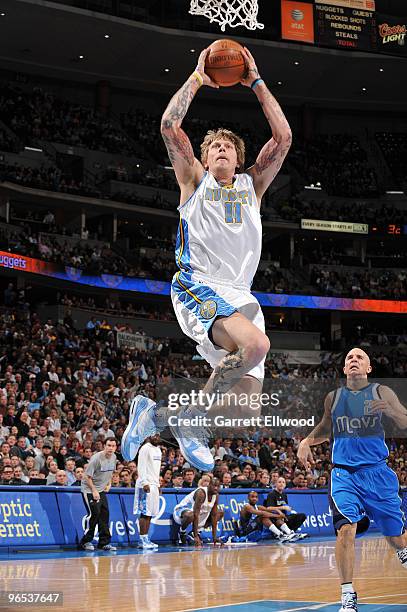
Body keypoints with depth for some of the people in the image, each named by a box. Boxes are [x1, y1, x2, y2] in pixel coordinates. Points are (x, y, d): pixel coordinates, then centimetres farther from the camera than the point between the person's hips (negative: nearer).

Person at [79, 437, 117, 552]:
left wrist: (109, 484, 9)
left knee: (104, 514, 3)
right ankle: (85, 542, 0)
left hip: (102, 490, 7)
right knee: (94, 514, -12)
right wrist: (94, 491, -20)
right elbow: (87, 476, -19)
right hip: (89, 489, -7)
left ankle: (104, 543, 9)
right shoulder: (96, 458, -22)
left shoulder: (114, 457, 2)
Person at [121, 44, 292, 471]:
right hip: (198, 287, -5)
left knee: (246, 410, -4)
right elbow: (169, 125, 0)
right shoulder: (195, 180, 13)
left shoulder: (252, 184, 22)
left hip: (240, 295, 5)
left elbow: (283, 137, 11)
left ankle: (155, 415, 16)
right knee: (256, 343, -35)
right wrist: (197, 78, 7)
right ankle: (190, 419, -17)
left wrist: (256, 82, 12)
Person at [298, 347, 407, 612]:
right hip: (344, 473, 1)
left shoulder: (381, 392, 0)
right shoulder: (333, 398, 8)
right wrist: (306, 442, 7)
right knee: (346, 529, -19)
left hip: (377, 472, -1)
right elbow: (326, 428, 25)